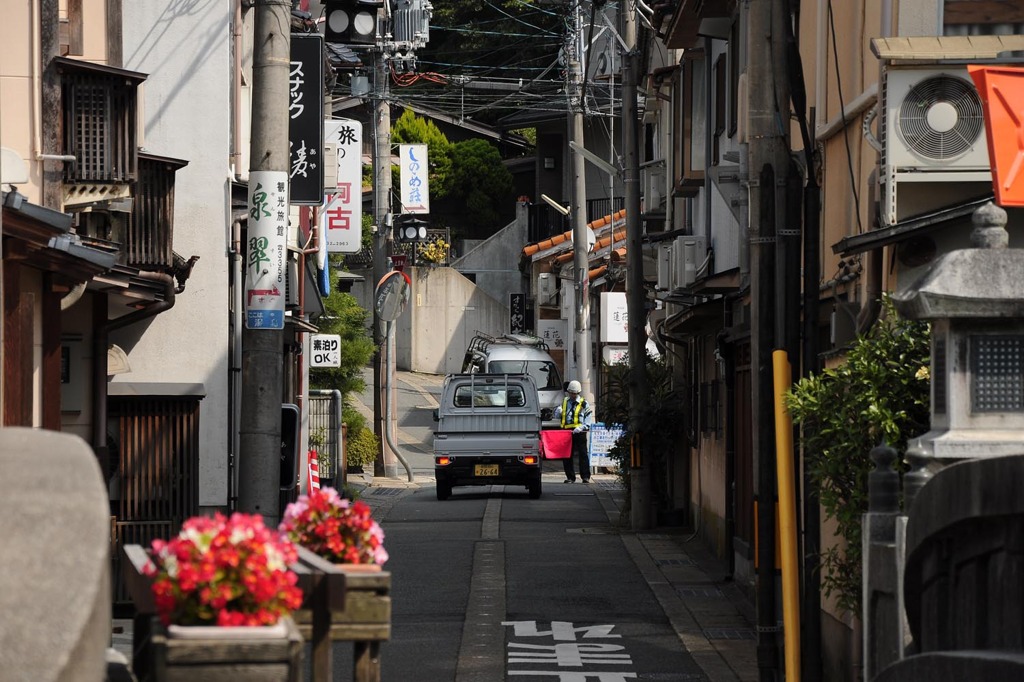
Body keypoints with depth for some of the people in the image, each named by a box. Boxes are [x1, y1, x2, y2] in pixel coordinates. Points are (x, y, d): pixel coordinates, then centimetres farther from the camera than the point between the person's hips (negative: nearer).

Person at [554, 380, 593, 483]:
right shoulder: (564, 402, 17)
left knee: (583, 454, -5)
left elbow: (587, 420, -1)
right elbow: (557, 416, 23)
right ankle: (570, 477, 9)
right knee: (567, 456, 3)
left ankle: (585, 477, -3)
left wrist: (581, 428, -18)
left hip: (579, 432, -4)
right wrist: (558, 411, -1)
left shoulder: (584, 403, 6)